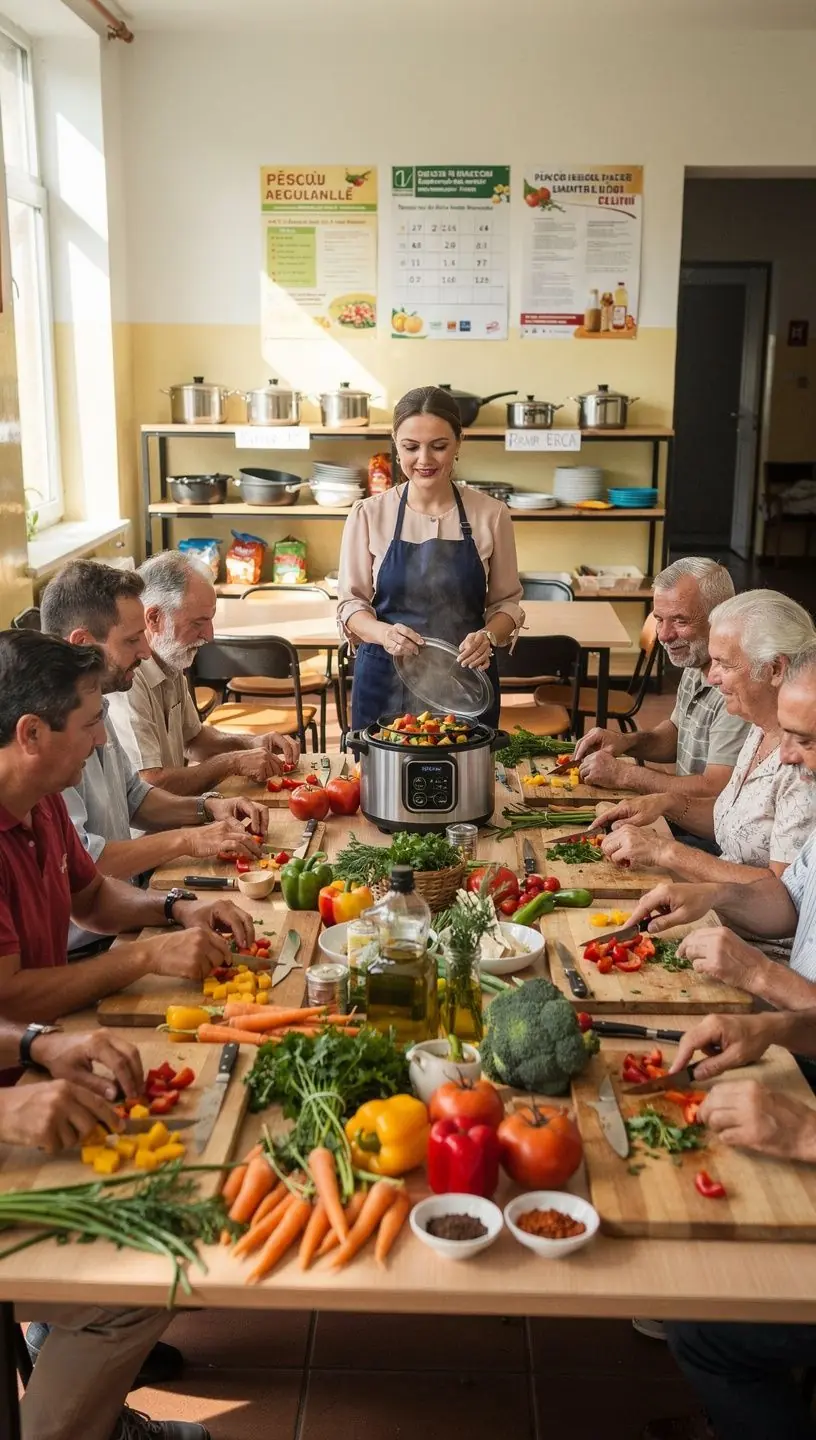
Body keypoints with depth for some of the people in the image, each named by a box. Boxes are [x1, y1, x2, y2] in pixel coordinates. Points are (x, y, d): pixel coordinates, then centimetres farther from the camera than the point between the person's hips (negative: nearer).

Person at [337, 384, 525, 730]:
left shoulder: (491, 515, -2)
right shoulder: (368, 515, -2)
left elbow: (506, 602, 5)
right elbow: (351, 603, 0)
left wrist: (488, 636, -16)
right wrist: (384, 633, -20)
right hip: (386, 684, 0)